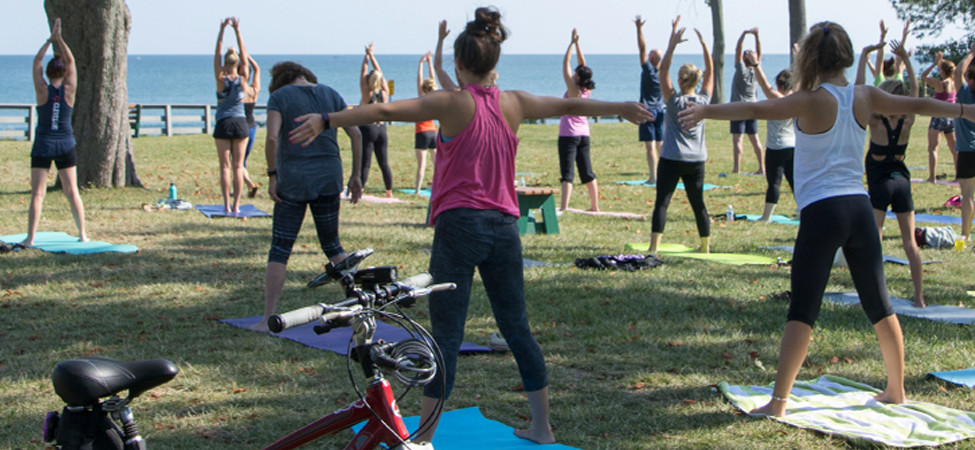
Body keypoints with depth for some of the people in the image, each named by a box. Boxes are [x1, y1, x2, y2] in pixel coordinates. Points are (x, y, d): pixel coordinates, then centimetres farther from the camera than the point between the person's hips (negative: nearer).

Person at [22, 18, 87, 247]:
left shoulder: (42, 90, -8)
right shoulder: (69, 90, -5)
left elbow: (36, 62, 2)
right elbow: (71, 61, 5)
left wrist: (51, 39, 4)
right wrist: (59, 37, 5)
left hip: (43, 146, -2)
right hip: (66, 146, 2)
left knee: (37, 194, -1)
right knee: (72, 191, 9)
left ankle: (30, 237, -6)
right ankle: (83, 233, 10)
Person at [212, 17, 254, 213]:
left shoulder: (221, 79, -7)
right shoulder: (243, 80, -3)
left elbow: (217, 54, -5)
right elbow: (244, 55, 1)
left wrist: (222, 29, -6)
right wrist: (237, 30, -1)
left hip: (223, 124, -1)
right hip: (240, 123, 1)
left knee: (225, 166, 1)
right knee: (238, 166, 3)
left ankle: (227, 205, -3)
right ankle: (236, 205, 0)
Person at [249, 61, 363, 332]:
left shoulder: (279, 96, -2)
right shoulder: (330, 94, 9)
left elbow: (272, 138, -17)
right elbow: (355, 134, 5)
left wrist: (272, 176, -9)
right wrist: (355, 177, 9)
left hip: (292, 180, -3)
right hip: (329, 178, 3)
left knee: (280, 250, 0)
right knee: (332, 245, 17)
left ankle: (268, 319, -3)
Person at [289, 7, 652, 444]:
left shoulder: (452, 103, -7)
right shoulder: (515, 103, 6)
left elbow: (384, 110, -17)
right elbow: (569, 105, 21)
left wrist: (326, 120, -20)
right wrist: (622, 108, 36)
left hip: (459, 226, -4)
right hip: (504, 228, 5)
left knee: (447, 335, -3)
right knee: (517, 329, 14)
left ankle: (423, 436, 1)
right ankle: (542, 427, 21)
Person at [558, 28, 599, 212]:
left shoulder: (573, 89, -13)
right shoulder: (586, 90, 3)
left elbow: (566, 63, -10)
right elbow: (583, 64, 11)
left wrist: (572, 42, -5)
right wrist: (577, 44, 9)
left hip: (569, 135, -7)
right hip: (584, 134, 7)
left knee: (567, 173, -12)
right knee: (587, 172, 13)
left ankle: (564, 208, -19)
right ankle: (595, 206, 19)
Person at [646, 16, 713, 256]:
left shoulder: (674, 100, -9)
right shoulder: (703, 100, -1)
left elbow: (663, 69, -9)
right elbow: (710, 72, 10)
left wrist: (673, 43, -13)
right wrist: (703, 44, 6)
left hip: (672, 159, -4)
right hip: (697, 160, 4)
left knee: (662, 202, -6)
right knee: (698, 203, 12)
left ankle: (654, 247, -16)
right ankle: (705, 245, 18)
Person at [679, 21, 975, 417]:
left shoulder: (811, 101, -7)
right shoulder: (864, 97, 8)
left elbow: (759, 109, -22)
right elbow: (917, 105, 23)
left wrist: (707, 111, -29)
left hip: (821, 213, -5)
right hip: (859, 209, 5)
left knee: (802, 310, -7)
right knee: (879, 305, 17)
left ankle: (778, 401, -10)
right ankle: (896, 390, 29)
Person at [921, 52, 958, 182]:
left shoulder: (940, 83, -16)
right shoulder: (955, 83, 3)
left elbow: (923, 76, -7)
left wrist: (935, 63, -6)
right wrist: (941, 61, 20)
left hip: (939, 117, -7)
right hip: (952, 118, 7)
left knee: (933, 149, -4)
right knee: (954, 149, 14)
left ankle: (932, 177, -11)